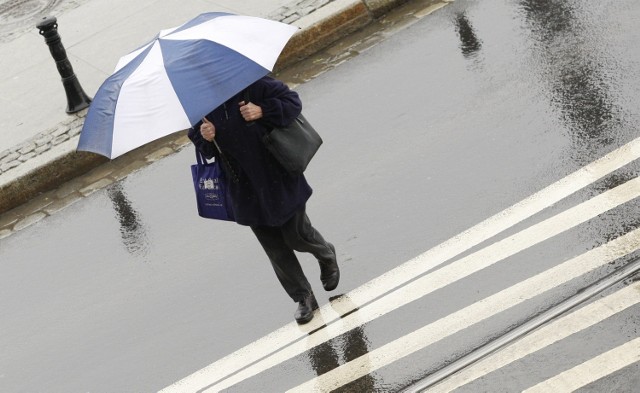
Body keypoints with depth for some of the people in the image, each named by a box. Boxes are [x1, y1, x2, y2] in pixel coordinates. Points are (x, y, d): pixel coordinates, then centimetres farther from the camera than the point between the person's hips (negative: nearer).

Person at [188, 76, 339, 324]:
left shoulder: (252, 84, -15)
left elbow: (293, 102, -12)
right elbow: (203, 147, 6)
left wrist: (262, 111, -28)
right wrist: (205, 139, -18)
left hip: (279, 179, -4)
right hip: (246, 189, 4)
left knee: (296, 235, 6)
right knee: (275, 249, 8)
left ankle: (326, 255, 42)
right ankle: (303, 298, 23)